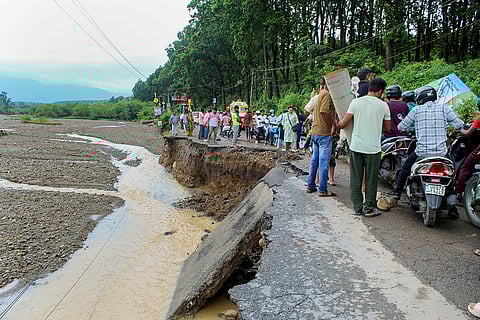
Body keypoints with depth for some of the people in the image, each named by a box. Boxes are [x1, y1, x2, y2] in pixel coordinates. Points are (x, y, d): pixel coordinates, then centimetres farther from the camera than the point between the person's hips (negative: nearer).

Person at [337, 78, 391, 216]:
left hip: (356, 146, 1)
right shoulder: (383, 105, -3)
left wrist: (336, 126, 15)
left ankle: (358, 207, 16)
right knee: (371, 179, 10)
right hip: (373, 148, -1)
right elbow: (387, 128, 5)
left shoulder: (356, 102, -2)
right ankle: (369, 208, 17)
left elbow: (343, 123, -6)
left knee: (356, 179, 10)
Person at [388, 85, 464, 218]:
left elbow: (401, 126, 5)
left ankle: (398, 191, 30)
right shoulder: (444, 108, 0)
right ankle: (452, 204, 10)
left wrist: (405, 128, 29)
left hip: (421, 151, -1)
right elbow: (459, 124, -2)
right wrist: (454, 129, 21)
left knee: (406, 167, 25)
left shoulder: (417, 110, -1)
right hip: (441, 152, 1)